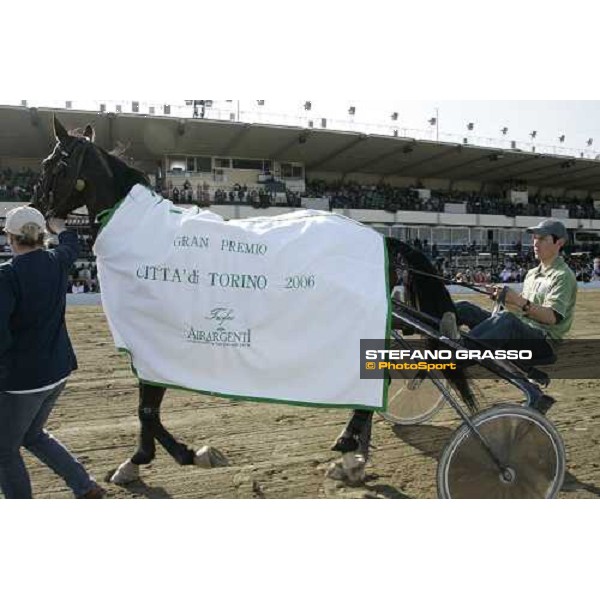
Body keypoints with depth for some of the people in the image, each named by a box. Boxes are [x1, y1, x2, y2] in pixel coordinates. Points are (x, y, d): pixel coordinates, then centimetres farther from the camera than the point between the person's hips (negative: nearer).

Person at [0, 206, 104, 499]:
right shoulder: (57, 262, 0)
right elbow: (71, 243, 26)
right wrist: (57, 225, 43)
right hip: (58, 368, 7)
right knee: (33, 435, 28)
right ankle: (86, 487, 26)